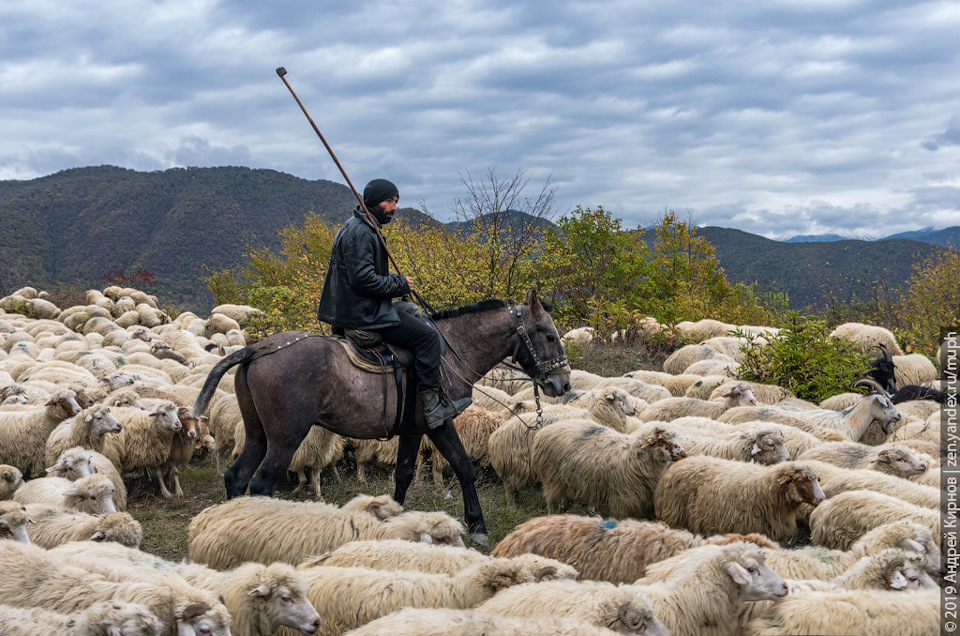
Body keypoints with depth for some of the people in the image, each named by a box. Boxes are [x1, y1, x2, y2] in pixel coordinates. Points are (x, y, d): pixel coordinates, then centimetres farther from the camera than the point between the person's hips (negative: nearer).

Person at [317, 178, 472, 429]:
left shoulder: (361, 228, 17)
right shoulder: (360, 233, -18)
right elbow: (363, 279, -26)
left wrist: (397, 280, 9)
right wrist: (399, 285, -14)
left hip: (354, 309, 12)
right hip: (364, 314, -12)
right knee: (427, 335, -12)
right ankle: (432, 403, -9)